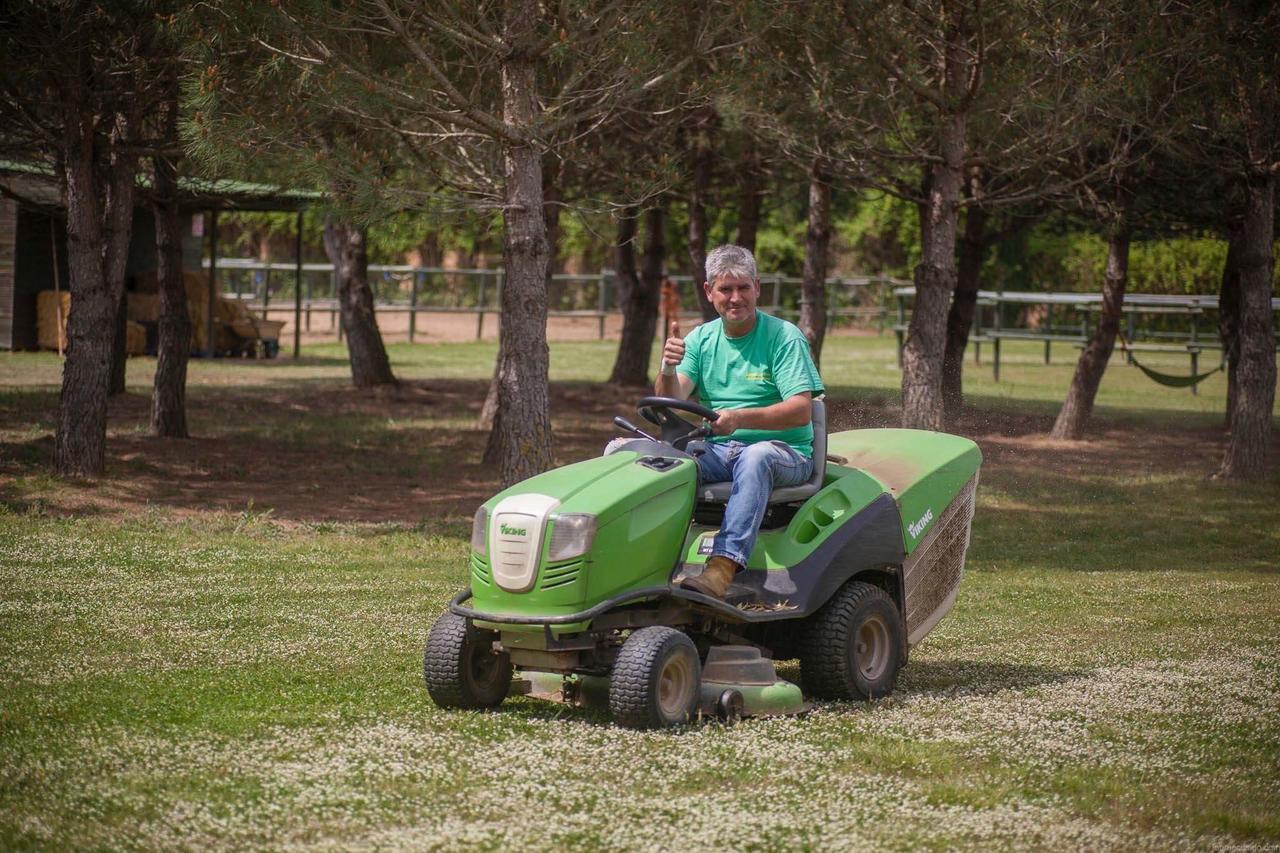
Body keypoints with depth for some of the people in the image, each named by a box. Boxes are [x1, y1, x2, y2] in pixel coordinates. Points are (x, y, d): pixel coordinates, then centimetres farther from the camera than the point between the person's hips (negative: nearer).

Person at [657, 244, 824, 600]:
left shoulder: (785, 337, -5)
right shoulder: (701, 339, 9)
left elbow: (800, 410, -15)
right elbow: (670, 400, -2)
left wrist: (739, 418, -30)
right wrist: (668, 369, -26)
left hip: (785, 453, -4)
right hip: (717, 451, 4)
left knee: (755, 457, -39)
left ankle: (723, 566, -51)